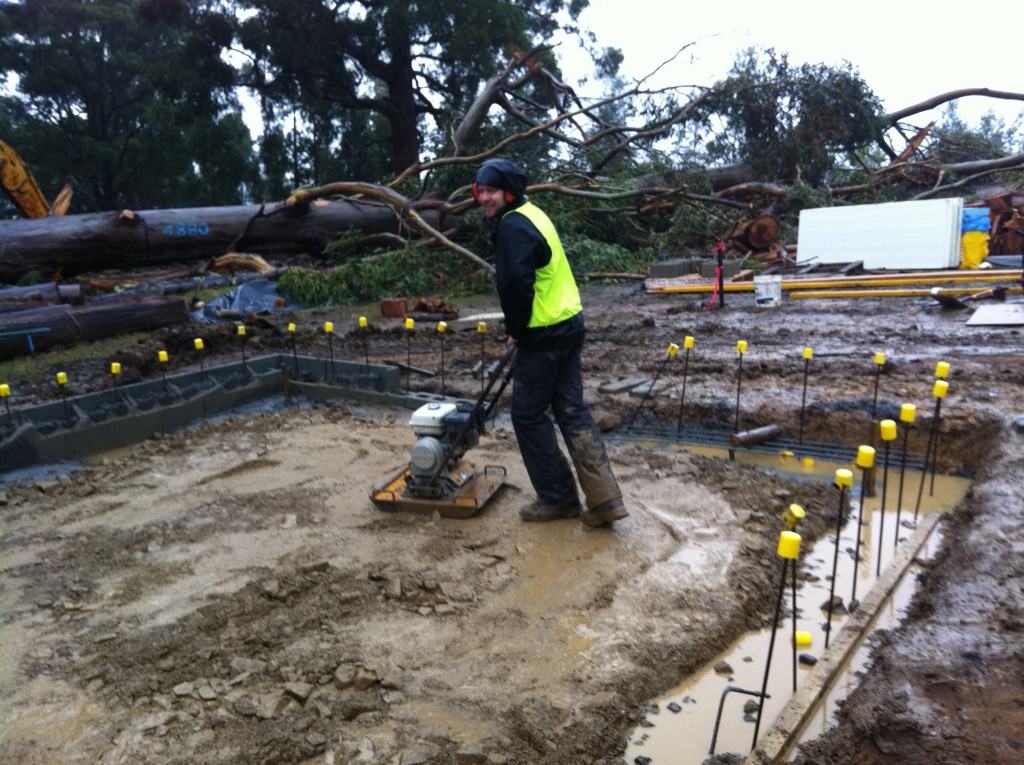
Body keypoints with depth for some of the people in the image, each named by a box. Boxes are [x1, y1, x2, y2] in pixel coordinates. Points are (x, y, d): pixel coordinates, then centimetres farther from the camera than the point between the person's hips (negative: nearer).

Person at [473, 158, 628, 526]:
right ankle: (604, 499, 9)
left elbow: (515, 285, -26)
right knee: (573, 411, 10)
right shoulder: (532, 215, 18)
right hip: (570, 325, 10)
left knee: (528, 414, 4)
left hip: (544, 335, -10)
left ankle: (558, 498, 14)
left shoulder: (513, 226, -15)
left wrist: (515, 328, -9)